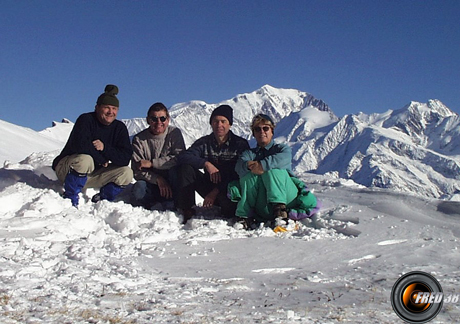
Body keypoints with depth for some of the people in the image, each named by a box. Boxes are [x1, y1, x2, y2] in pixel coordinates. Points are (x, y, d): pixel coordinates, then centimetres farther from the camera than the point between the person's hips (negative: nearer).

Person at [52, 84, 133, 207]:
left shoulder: (120, 128, -2)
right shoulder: (85, 120, -16)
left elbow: (125, 158, -13)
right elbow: (80, 145, -34)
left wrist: (105, 148, -26)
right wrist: (102, 160, -22)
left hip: (94, 174, 5)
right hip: (66, 168, -5)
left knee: (127, 173, -14)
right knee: (85, 159, -38)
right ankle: (70, 200, -20)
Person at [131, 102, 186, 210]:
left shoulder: (174, 133, -2)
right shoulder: (139, 139, -2)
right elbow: (137, 169, -9)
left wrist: (151, 163, -20)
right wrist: (158, 179, -25)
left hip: (170, 182, 0)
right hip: (151, 183, 0)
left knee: (176, 168, -32)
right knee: (138, 190, -33)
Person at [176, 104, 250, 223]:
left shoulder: (240, 144, -5)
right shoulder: (204, 142, 3)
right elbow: (183, 157, -12)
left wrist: (217, 191, -21)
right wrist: (206, 164, -28)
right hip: (210, 187, 3)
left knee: (228, 204, -38)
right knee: (185, 167, -16)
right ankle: (186, 210, -17)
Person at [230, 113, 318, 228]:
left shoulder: (283, 148, 16)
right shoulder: (250, 153, 23)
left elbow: (283, 159, -13)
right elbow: (239, 166, -4)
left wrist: (262, 165, -29)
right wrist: (249, 165, -26)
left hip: (287, 200, -2)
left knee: (273, 171, -27)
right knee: (249, 174, -22)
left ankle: (280, 210, -42)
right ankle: (247, 216, -29)